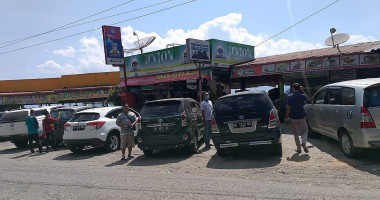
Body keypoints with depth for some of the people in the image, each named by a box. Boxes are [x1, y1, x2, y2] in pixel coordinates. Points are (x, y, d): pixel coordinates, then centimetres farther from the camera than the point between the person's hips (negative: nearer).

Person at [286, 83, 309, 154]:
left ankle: (299, 148, 10)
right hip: (302, 117, 0)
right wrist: (303, 91, 15)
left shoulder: (289, 97, -4)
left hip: (293, 118, 0)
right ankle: (304, 143, -7)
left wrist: (287, 117, 5)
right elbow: (306, 98, 20)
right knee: (304, 131, 16)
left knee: (296, 133, 9)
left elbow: (288, 108, -3)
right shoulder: (302, 96, -4)